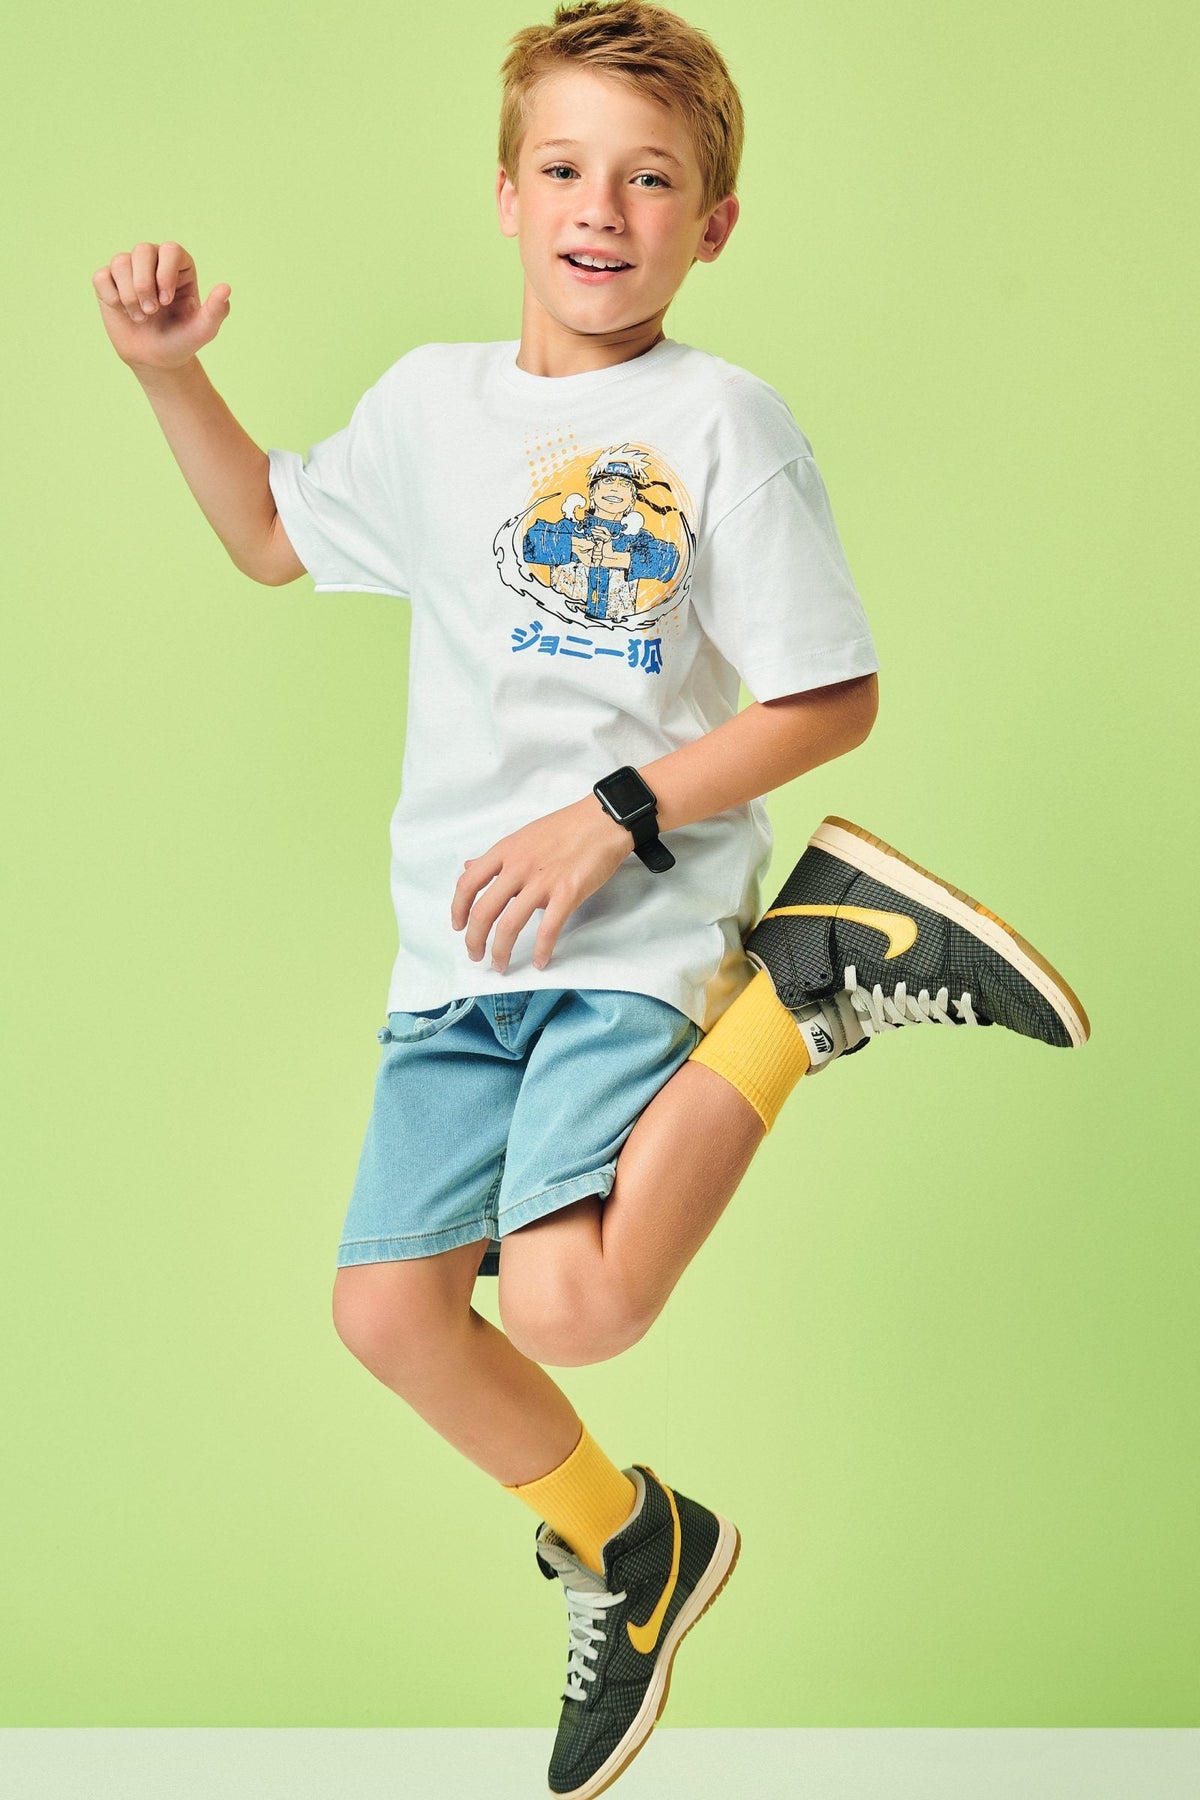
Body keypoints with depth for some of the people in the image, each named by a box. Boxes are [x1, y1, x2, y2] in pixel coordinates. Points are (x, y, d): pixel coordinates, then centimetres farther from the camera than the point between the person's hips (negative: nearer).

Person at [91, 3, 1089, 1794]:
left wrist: (618, 819, -16)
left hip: (639, 932, -6)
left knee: (567, 1309, -23)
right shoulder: (432, 402, 8)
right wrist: (170, 375, 11)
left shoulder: (721, 422, -9)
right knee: (388, 1307, 2)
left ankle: (815, 972, -4)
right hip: (459, 945, 6)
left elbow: (832, 699, -8)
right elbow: (270, 535, 25)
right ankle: (627, 1549, 26)